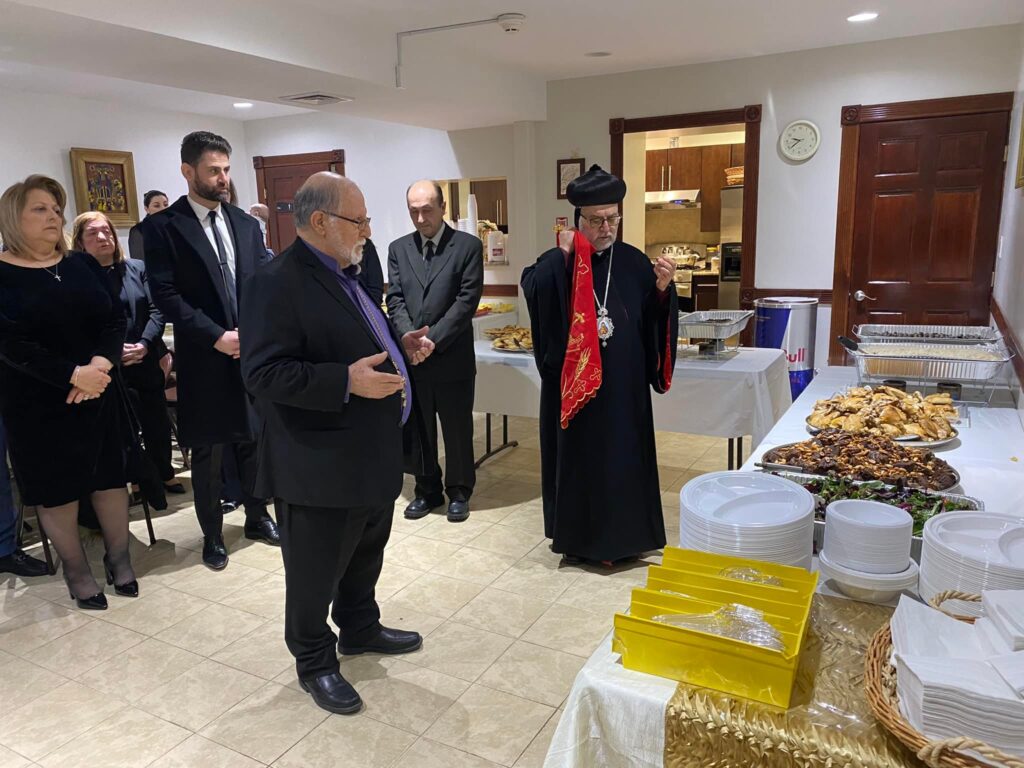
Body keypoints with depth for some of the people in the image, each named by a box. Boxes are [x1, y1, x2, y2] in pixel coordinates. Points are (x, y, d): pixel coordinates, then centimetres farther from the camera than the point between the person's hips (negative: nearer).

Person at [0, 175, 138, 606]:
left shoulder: (83, 265, 6)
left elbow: (115, 319, 0)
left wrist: (101, 364, -18)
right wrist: (73, 375, -21)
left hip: (98, 391, 4)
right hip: (37, 401, -3)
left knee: (110, 474, 8)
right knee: (55, 486, 7)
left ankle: (119, 557, 25)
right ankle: (76, 569, 23)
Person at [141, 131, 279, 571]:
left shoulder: (246, 224, 9)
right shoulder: (163, 227, -5)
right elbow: (165, 295, -12)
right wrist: (217, 336, -18)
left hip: (253, 352, 4)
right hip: (204, 359, -4)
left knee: (253, 442, 15)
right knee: (208, 453, 8)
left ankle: (257, 518, 33)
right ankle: (212, 535, 24)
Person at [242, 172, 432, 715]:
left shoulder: (345, 274, 11)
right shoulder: (278, 282, -19)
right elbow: (263, 373, -25)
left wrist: (402, 347, 4)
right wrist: (346, 381, -32)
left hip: (372, 456, 9)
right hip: (322, 467, -9)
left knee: (365, 557, 25)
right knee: (316, 572, 10)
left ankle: (360, 629, 46)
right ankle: (314, 663, 31)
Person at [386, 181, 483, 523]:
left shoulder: (468, 246, -3)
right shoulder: (398, 249, 10)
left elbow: (467, 300, -10)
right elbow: (395, 300, 4)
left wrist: (433, 339, -15)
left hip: (452, 357, -3)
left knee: (457, 430, 8)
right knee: (419, 430, 13)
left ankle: (459, 492, 25)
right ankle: (427, 490, 29)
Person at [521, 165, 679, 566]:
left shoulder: (633, 262, 5)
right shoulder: (558, 263, -2)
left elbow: (653, 321, 7)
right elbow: (532, 290, -23)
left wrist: (662, 288, -9)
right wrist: (563, 254, -24)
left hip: (624, 387, 3)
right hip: (573, 386, -2)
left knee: (624, 457, 11)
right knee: (578, 457, 8)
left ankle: (624, 535, 28)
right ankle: (579, 535, 25)